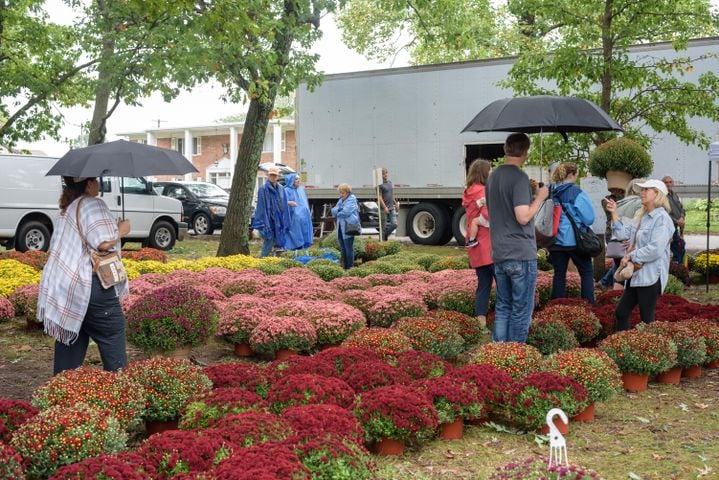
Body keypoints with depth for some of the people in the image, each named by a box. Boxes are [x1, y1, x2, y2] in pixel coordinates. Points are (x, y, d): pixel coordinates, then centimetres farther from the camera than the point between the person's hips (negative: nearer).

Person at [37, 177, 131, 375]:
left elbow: (56, 245, 26)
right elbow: (104, 242, -23)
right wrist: (122, 230, -5)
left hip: (62, 287, 9)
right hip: (91, 288, -9)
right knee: (114, 353, 2)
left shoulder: (67, 209, 19)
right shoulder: (92, 204, -11)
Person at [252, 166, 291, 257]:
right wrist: (265, 225, -16)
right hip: (268, 221, -6)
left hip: (279, 221, 6)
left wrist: (285, 224, 8)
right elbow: (262, 207, -10)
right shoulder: (263, 189, -6)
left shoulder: (281, 189, 12)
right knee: (269, 242, -8)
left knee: (278, 244, 7)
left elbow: (284, 206, 14)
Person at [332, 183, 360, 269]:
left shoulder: (352, 199, -4)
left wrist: (337, 211, 0)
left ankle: (350, 268, 0)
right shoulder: (340, 200, 19)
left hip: (348, 228, -8)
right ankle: (344, 268, 18)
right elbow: (333, 211, 11)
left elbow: (346, 211, -16)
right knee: (343, 249, 11)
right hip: (340, 228, 8)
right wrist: (339, 209, -9)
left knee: (349, 249, -5)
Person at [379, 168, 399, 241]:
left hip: (392, 208, 7)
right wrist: (385, 207, -23)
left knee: (394, 224, -3)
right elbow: (379, 197, -15)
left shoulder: (390, 183, 15)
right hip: (384, 209, -7)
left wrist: (396, 203, 26)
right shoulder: (380, 185, -8)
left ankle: (386, 235, 19)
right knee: (384, 227, -1)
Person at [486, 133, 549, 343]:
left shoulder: (493, 176, 12)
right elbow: (523, 217, -22)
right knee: (521, 310, 1)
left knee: (502, 307, 15)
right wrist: (539, 197, -6)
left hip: (498, 254, 8)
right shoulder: (520, 178, -14)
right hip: (521, 254, -8)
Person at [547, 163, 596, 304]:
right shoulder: (576, 193, -13)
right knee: (586, 272, 9)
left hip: (556, 240, 4)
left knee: (559, 274, 10)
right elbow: (589, 218, -10)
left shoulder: (551, 193, 1)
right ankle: (589, 306, 8)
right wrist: (581, 223, 11)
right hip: (574, 239, -4)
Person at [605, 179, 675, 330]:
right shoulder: (641, 216, 14)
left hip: (651, 277, -10)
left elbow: (655, 249, -25)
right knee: (621, 312, 15)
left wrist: (631, 256, -16)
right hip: (636, 274, 10)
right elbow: (624, 234, 13)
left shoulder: (662, 218, -15)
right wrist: (614, 214, 7)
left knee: (646, 318, -1)